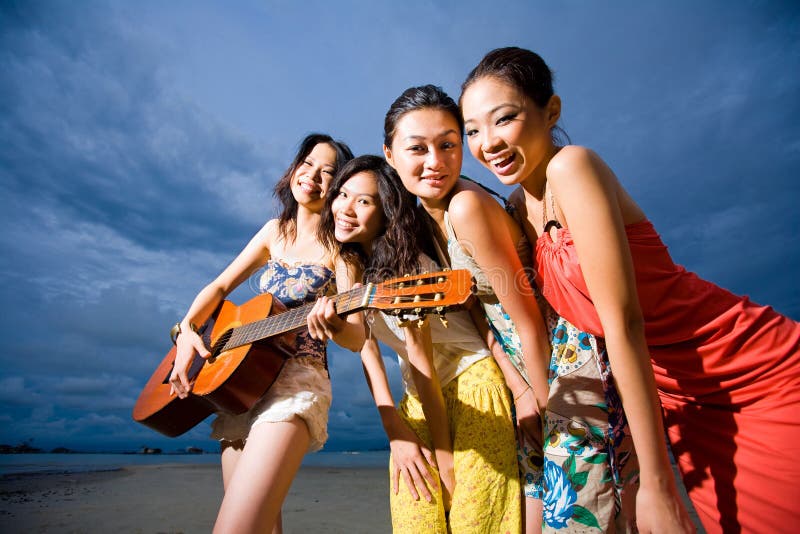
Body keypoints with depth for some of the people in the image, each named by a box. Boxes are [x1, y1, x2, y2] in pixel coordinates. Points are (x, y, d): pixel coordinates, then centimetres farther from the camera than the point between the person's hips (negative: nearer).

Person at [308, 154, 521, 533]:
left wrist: (445, 458, -13)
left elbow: (421, 361, -20)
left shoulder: (406, 265, -19)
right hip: (418, 395, 6)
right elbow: (366, 343, -4)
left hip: (471, 380, -5)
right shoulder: (349, 263, 1)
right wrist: (395, 430, -9)